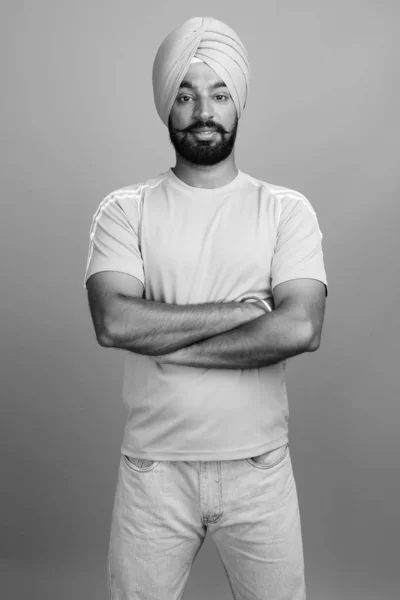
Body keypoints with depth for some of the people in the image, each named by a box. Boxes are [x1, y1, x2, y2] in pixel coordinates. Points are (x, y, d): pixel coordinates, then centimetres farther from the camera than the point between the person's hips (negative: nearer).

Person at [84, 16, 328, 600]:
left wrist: (169, 344, -14)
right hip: (153, 467, 0)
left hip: (259, 467, 0)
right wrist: (240, 310, -16)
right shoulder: (125, 210, -2)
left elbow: (300, 328, -16)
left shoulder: (287, 209, -2)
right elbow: (114, 323, -17)